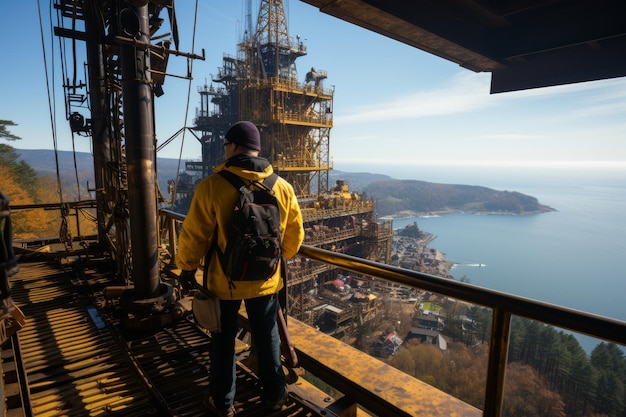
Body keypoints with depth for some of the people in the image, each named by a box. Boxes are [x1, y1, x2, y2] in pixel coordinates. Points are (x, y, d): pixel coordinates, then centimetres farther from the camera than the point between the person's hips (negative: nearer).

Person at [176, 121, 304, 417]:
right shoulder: (283, 187, -6)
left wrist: (187, 267, 6)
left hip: (224, 281, -2)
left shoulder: (212, 186, -17)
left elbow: (194, 235, -12)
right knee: (267, 336, 20)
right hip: (266, 280, 3)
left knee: (224, 340, 17)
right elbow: (294, 234, 3)